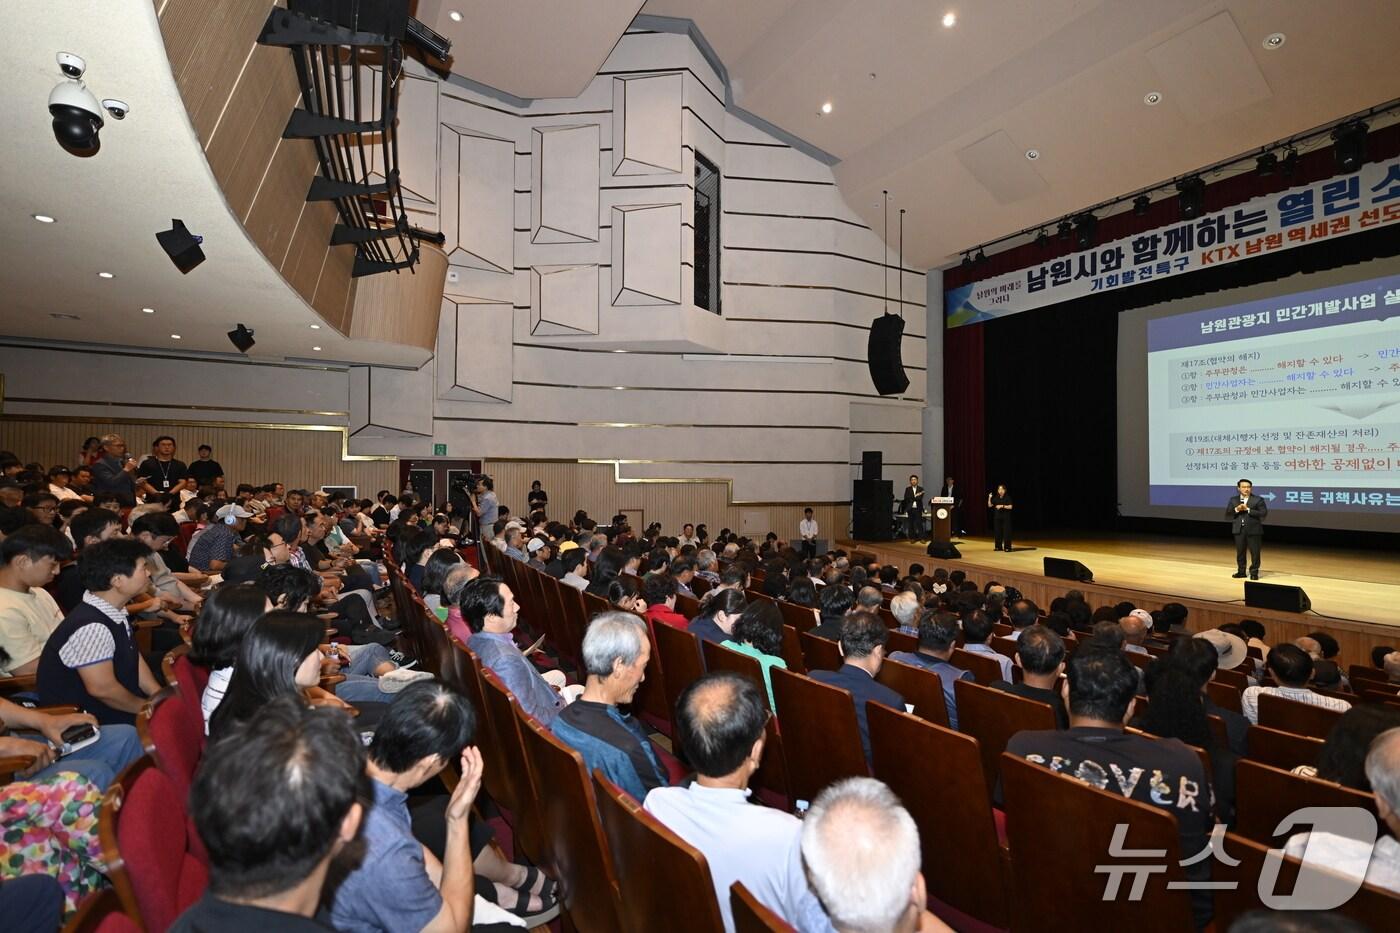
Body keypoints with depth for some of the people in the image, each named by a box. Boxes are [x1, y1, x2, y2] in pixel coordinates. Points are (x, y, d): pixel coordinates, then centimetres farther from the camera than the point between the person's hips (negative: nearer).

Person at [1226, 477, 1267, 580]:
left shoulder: (1258, 499, -2)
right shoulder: (1233, 499, 7)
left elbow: (1263, 513, -11)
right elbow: (1227, 514, 4)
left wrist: (1248, 510, -18)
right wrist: (1236, 510, -14)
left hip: (1253, 530, -3)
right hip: (1239, 530, 3)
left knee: (1255, 552, 2)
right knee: (1240, 552, 10)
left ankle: (1254, 572, 13)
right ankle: (1241, 571, 19)